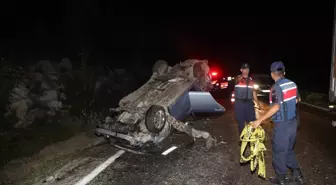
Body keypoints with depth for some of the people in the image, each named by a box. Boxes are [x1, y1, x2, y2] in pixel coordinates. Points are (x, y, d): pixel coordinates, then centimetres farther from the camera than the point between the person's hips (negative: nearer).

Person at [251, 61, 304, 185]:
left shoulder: (276, 87, -20)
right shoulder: (292, 84, 3)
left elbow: (276, 107, -29)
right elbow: (297, 100, 18)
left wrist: (259, 120, -29)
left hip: (282, 124, -8)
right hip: (293, 122, 8)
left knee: (279, 152, 8)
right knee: (289, 150, 23)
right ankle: (297, 174, 30)